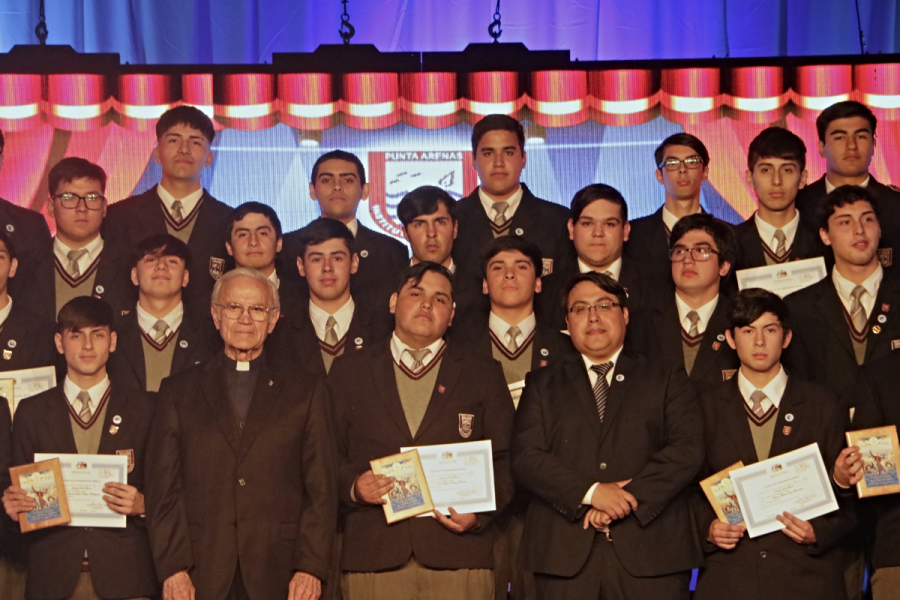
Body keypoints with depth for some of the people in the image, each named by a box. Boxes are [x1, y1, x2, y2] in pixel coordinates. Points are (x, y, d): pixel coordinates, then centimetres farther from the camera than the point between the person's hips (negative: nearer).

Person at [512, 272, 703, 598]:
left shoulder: (665, 378, 14)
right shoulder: (542, 383, 16)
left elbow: (687, 449, 0)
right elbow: (525, 457, 2)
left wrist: (629, 498, -12)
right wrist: (590, 492, -12)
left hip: (650, 551, 0)